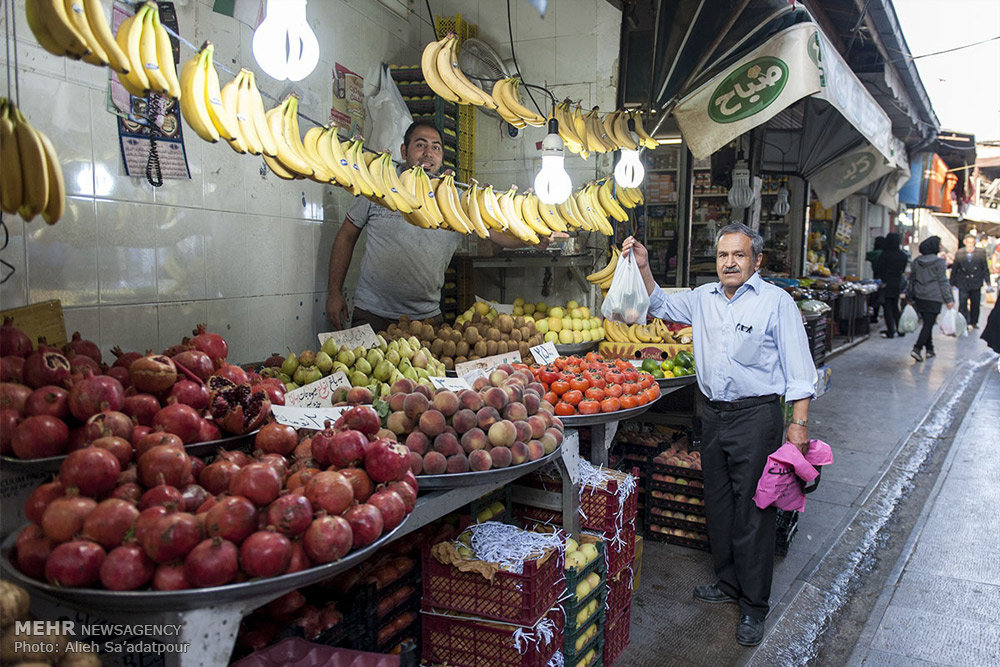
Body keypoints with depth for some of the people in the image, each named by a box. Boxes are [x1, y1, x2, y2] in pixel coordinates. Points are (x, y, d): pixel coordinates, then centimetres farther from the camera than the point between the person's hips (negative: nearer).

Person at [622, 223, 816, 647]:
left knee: (752, 511, 1)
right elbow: (661, 306, 23)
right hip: (713, 414, 6)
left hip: (756, 415, -6)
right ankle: (728, 583, 35)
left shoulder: (776, 301, -7)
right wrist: (643, 267, 9)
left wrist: (799, 422, -13)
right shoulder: (703, 298, 9)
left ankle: (753, 606, 15)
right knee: (718, 504, 16)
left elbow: (798, 369, -7)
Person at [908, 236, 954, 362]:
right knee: (928, 324, -4)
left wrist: (912, 296, 19)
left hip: (919, 297, 6)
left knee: (926, 323, 15)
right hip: (933, 298, -6)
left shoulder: (916, 261, 7)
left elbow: (912, 279, 11)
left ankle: (929, 349, 21)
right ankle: (917, 349, -15)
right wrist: (948, 299, -3)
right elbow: (943, 282, -8)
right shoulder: (939, 262, -9)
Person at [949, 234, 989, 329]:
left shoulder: (981, 252, 1)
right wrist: (952, 282, 7)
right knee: (962, 304, -8)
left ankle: (974, 322, 28)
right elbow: (954, 269, 6)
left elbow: (985, 268, 4)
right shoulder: (959, 253, 0)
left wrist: (987, 281, 0)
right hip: (963, 284, -1)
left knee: (975, 304, 12)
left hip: (976, 284, 1)